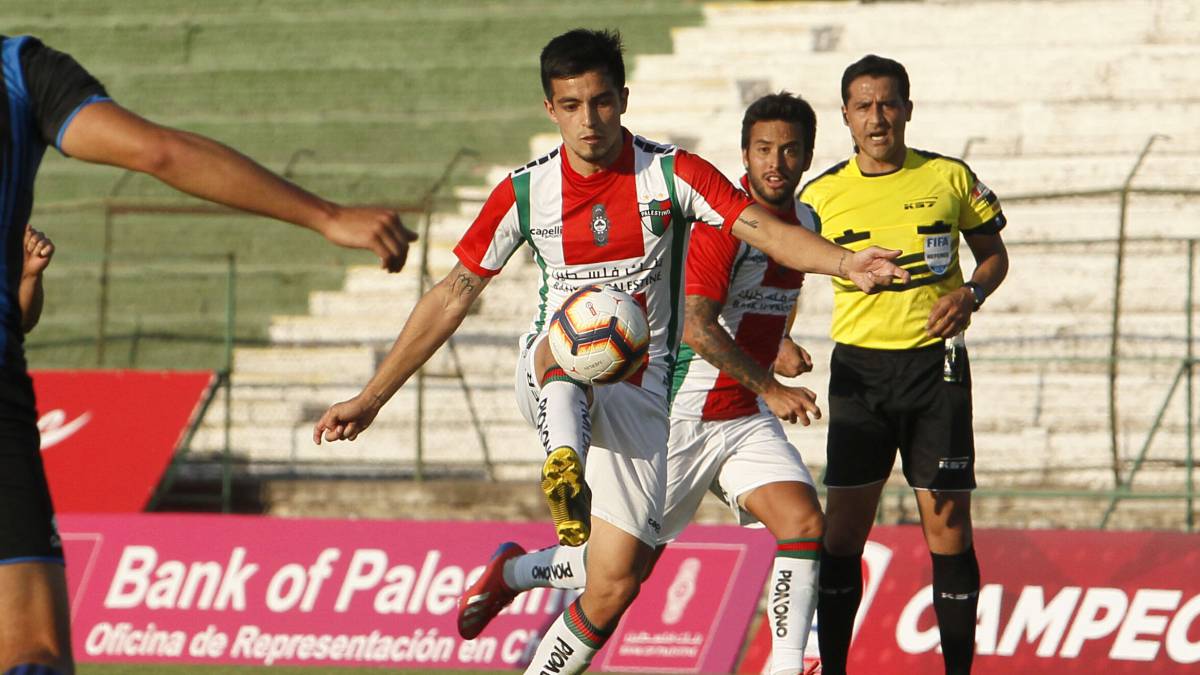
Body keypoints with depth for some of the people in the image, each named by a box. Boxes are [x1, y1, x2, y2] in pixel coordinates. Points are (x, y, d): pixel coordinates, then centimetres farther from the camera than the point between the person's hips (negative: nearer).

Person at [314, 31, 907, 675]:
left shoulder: (671, 174, -5)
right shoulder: (527, 192, -2)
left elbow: (764, 229, -17)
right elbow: (451, 297, 3)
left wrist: (844, 262, -38)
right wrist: (370, 398, 2)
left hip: (636, 392, 1)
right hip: (547, 378, -1)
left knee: (613, 588, -9)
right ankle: (563, 463, -65)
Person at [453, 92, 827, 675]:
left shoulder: (805, 222, 8)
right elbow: (696, 326, -27)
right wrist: (770, 388, -29)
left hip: (747, 419, 7)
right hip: (684, 413, -7)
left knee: (806, 525, -15)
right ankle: (511, 572, 29)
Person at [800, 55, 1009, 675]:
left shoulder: (949, 177, 2)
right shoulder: (821, 195, 3)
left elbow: (993, 254, 13)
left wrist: (971, 295, -7)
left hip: (935, 364, -1)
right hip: (859, 367, 1)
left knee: (948, 527, -2)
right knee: (844, 528, -2)